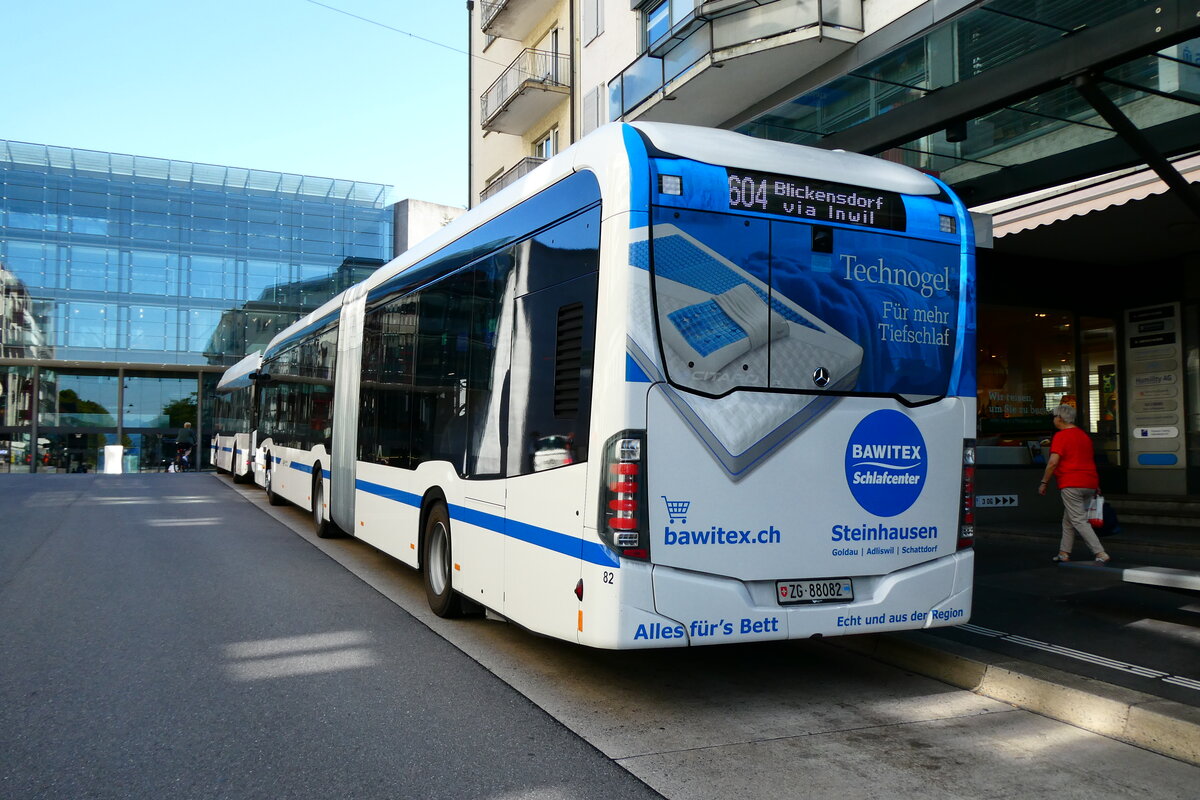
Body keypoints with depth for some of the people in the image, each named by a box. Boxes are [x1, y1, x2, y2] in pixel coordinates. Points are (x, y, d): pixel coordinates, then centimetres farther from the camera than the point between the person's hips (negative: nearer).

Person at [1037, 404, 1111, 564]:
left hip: (1071, 484, -9)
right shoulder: (1084, 435, 17)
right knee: (1068, 520, 17)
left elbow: (1053, 462, -17)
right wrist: (1096, 486, 28)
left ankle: (1100, 553, -14)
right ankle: (1064, 553, 19)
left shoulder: (1061, 436, -9)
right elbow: (1090, 460, 23)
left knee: (1079, 521, -7)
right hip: (1089, 484, 9)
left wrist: (1044, 482, -9)